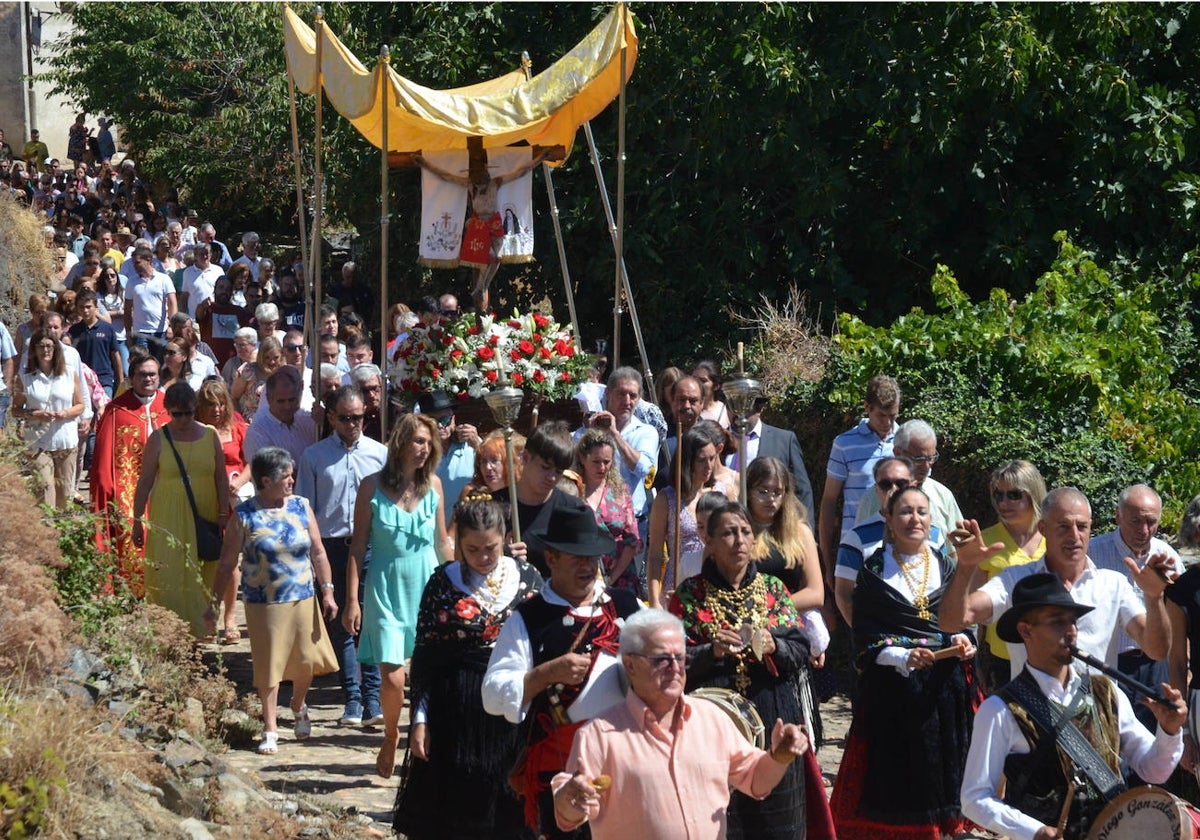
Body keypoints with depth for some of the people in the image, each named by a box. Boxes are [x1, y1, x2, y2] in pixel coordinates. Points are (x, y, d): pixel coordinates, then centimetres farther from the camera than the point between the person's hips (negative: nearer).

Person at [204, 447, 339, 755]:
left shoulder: (301, 507, 2)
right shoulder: (244, 516, -7)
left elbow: (318, 553, 7)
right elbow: (226, 563, -3)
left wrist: (327, 592, 1)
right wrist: (214, 603, -3)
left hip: (302, 599, 3)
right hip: (263, 604, -3)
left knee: (306, 661, 10)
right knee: (268, 667, 2)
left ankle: (299, 707, 40)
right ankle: (270, 729, 13)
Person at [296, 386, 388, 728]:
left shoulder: (380, 453, 8)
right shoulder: (314, 456, 7)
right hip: (331, 547, 1)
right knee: (340, 625, 4)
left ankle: (372, 698, -1)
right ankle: (352, 699, 11)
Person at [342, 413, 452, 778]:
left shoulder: (433, 484, 3)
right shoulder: (372, 486, -5)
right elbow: (358, 547, -2)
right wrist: (352, 600, -5)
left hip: (427, 585, 2)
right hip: (387, 588, -2)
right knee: (393, 678, -8)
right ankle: (391, 737, 19)